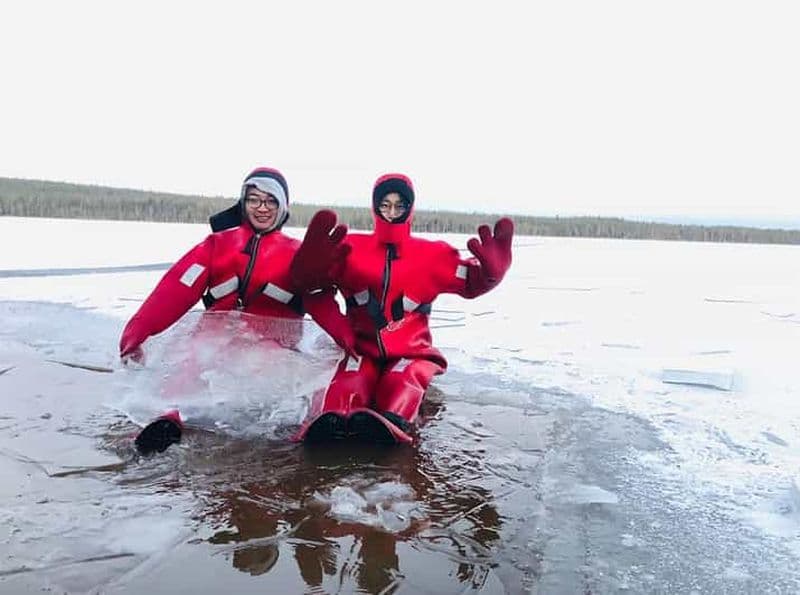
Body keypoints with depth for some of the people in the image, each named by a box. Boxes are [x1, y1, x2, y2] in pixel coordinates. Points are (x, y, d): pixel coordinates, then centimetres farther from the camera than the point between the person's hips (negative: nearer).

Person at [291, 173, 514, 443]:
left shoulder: (433, 254, 4)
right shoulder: (351, 249, 2)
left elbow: (471, 282, -5)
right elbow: (307, 280, -11)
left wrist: (491, 268, -30)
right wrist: (313, 262, -36)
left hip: (411, 352, 0)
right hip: (363, 350, 0)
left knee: (402, 382, -33)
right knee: (351, 381, -31)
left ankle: (390, 423, -62)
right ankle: (328, 420, -60)